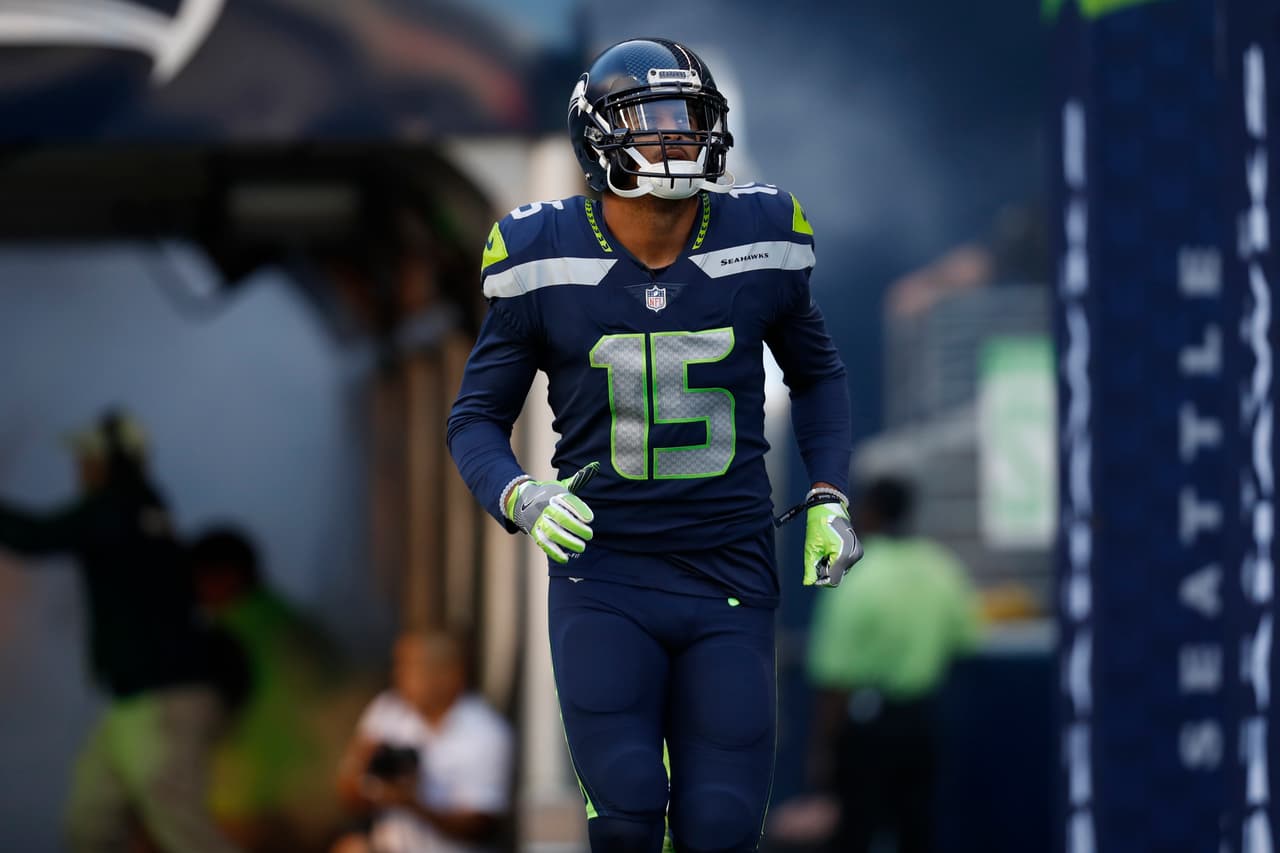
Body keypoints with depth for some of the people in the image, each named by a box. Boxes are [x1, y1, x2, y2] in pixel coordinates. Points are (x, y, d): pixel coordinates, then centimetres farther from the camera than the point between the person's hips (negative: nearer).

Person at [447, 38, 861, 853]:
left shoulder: (758, 241, -1)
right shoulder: (545, 258, -5)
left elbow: (816, 372, 17)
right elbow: (478, 417, 4)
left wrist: (829, 497, 5)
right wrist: (522, 500, -16)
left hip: (728, 578, 2)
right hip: (604, 582, -1)